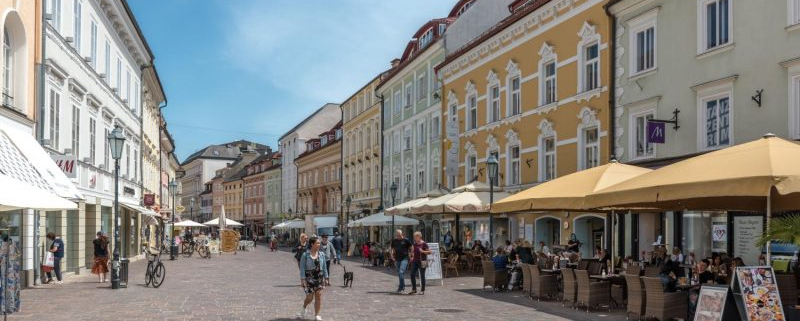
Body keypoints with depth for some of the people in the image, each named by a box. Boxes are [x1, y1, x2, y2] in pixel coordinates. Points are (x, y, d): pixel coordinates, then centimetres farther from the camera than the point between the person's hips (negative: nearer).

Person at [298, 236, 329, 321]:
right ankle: (304, 308, 33)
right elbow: (302, 267, -9)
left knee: (318, 296, 0)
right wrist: (302, 279, -13)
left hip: (319, 277, 3)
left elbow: (324, 267, 8)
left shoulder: (321, 254, 2)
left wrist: (326, 278, 6)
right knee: (310, 297, 1)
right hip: (309, 278, -3)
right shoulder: (305, 255, -9)